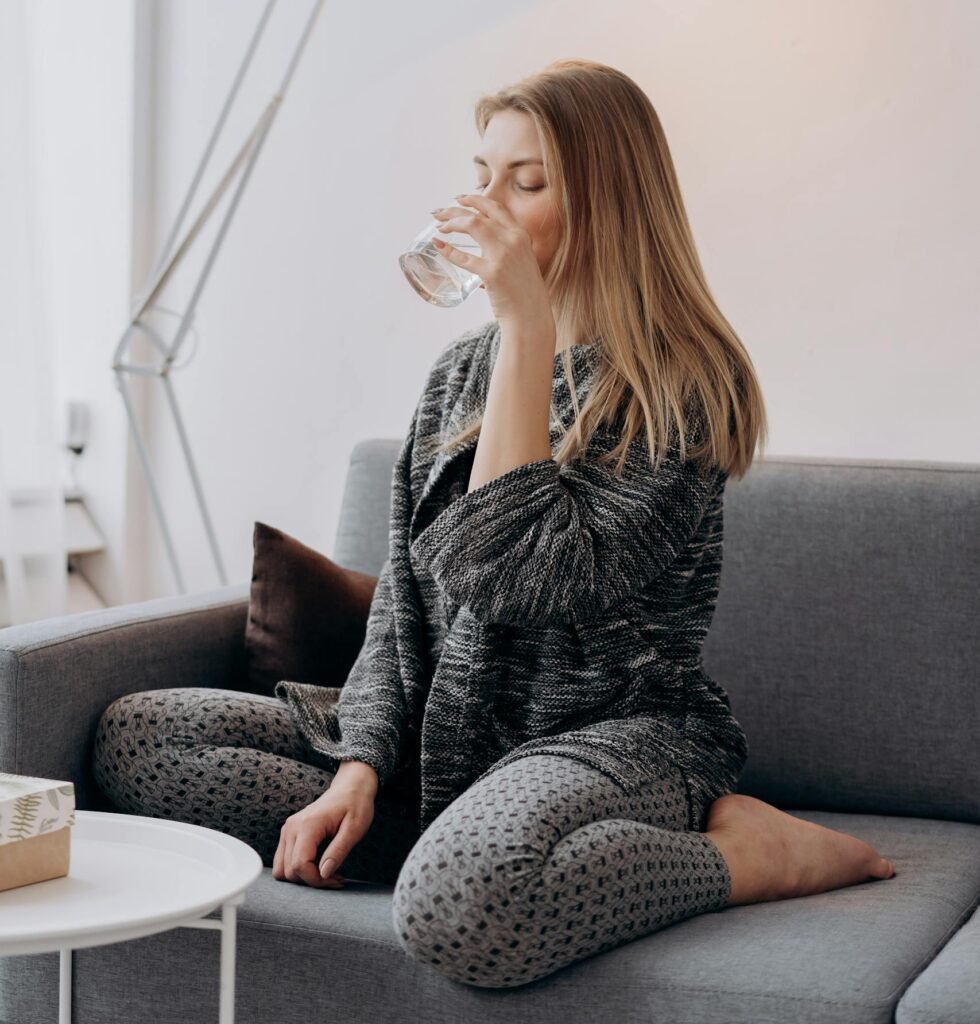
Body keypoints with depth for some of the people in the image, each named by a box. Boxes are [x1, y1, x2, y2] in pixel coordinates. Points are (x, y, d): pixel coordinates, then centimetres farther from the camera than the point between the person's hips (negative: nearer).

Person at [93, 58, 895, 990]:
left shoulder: (682, 387, -11)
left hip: (612, 735, -7)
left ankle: (752, 855, -13)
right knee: (132, 738, -4)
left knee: (454, 904, -41)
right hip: (443, 736, 8)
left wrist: (529, 328, -20)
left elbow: (520, 578, -23)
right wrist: (359, 768, -5)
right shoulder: (461, 370, 11)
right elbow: (402, 595, 11)